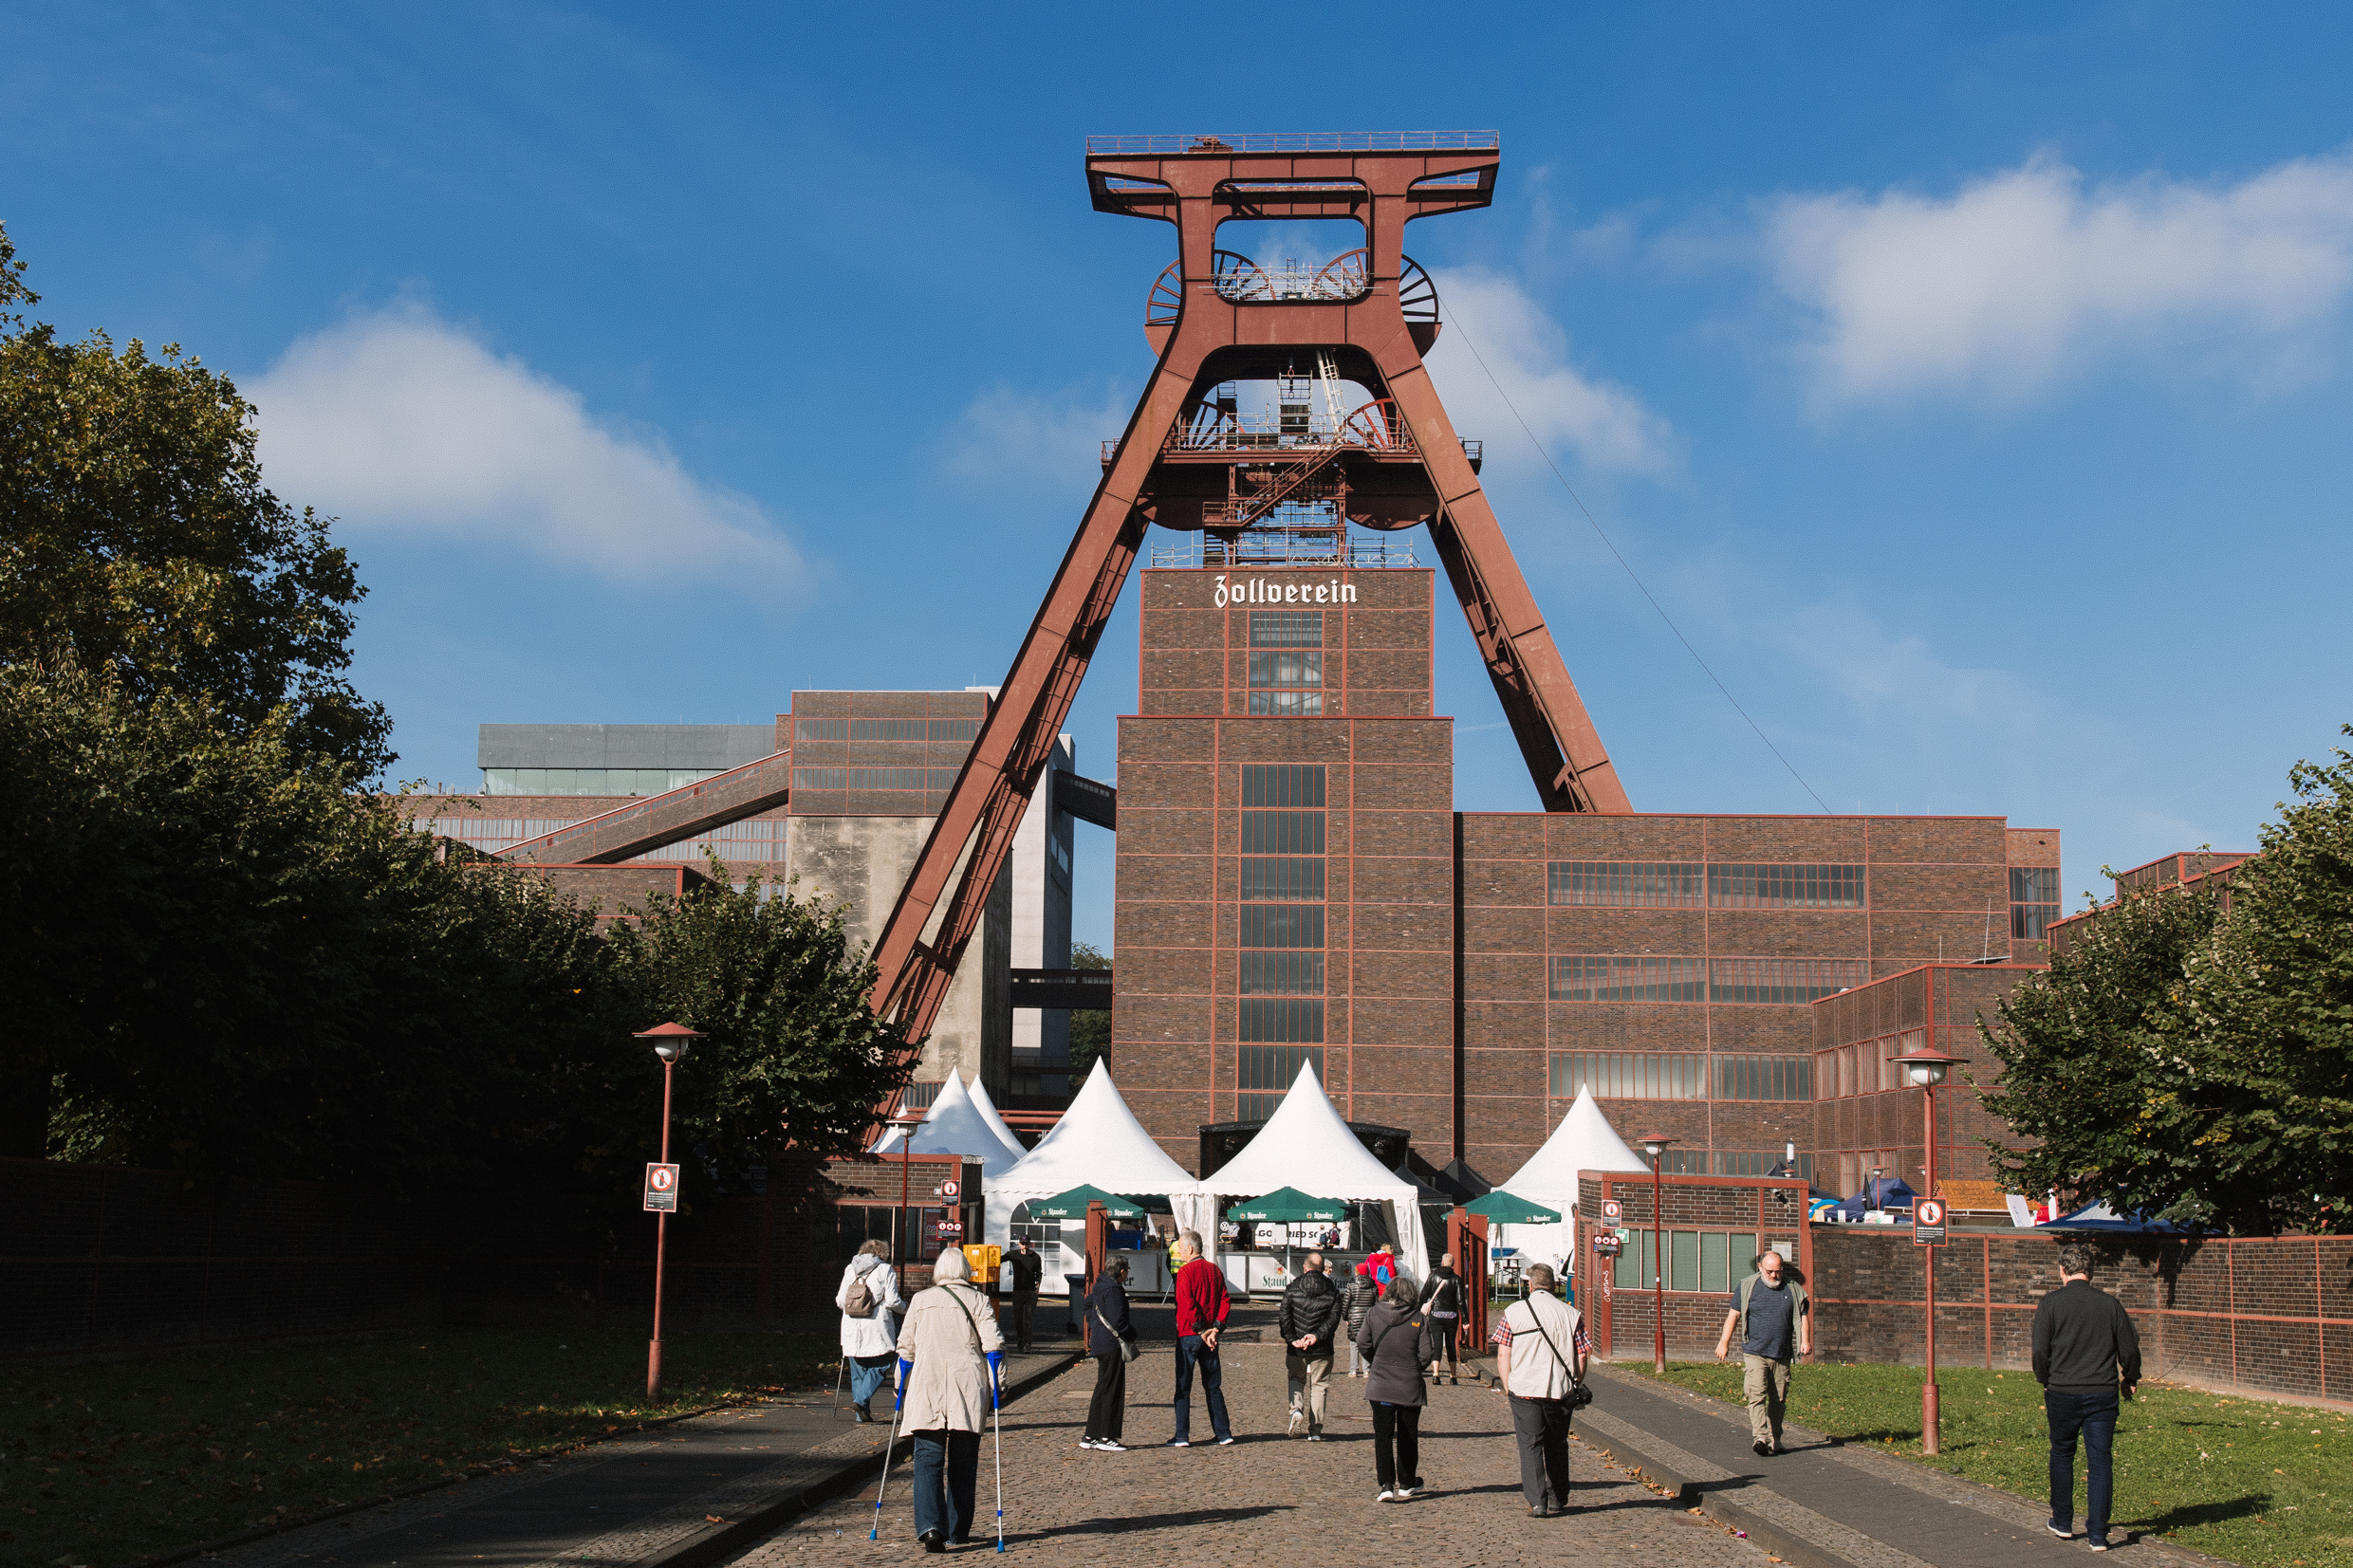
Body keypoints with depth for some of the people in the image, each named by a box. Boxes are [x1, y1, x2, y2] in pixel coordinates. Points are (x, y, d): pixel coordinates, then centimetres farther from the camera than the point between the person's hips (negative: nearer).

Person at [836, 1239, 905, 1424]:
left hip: (852, 1330, 4)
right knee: (880, 1367, 6)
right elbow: (892, 1302, -9)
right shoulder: (886, 1270, -2)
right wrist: (905, 1307, 11)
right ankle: (861, 1400, -13)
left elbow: (840, 1301, 8)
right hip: (877, 1330, -4)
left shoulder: (850, 1269, 10)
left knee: (858, 1372, 12)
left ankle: (861, 1414, 10)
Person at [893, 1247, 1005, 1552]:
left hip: (926, 1389, 0)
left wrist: (901, 1389, 21)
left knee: (928, 1460, -3)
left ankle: (930, 1526, -22)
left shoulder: (920, 1300, 10)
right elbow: (993, 1345, -2)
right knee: (963, 1463, 11)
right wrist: (995, 1387, 3)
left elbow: (906, 1348, 12)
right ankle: (958, 1532, 16)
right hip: (968, 1389, 0)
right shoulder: (977, 1300, 6)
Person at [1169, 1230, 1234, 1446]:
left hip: (1188, 1336, -6)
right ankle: (1223, 1433, 12)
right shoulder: (1214, 1270, 9)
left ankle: (1182, 1436, -2)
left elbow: (1188, 1305, -19)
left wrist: (1200, 1331, -14)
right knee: (1213, 1386, 13)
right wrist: (1215, 1328, -2)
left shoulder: (1185, 1272, -11)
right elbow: (1225, 1302, 4)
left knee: (1183, 1387, 0)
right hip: (1210, 1338, 6)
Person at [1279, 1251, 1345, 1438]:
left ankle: (1296, 1408, -7)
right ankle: (1315, 1430, 3)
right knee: (1319, 1386, 8)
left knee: (1296, 1379, 20)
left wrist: (1292, 1339, -9)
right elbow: (1334, 1317, -8)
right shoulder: (1332, 1291, 3)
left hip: (1296, 1348, 0)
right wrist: (1317, 1335, -14)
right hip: (1322, 1349, 0)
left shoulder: (1292, 1289, 1)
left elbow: (1285, 1316, -7)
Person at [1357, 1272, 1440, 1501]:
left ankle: (1386, 1485, -9)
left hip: (1380, 1386, 0)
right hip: (1410, 1387, 0)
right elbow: (1426, 1352, -8)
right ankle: (1406, 1484, 25)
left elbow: (1362, 1343, -1)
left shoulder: (1373, 1314, -4)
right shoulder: (1419, 1319, -8)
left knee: (1383, 1435, 2)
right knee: (1408, 1436, 15)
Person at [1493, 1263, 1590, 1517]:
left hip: (1524, 1390, -2)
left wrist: (1507, 1386, 5)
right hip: (1560, 1391, 2)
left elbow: (1503, 1354, -3)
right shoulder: (1571, 1314, 1)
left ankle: (1537, 1503, -4)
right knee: (1556, 1446, 15)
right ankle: (1557, 1501, 22)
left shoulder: (1513, 1312, -1)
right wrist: (1575, 1386, 12)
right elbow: (1582, 1355, 1)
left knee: (1530, 1445, 3)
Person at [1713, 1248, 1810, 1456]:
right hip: (1754, 1353, -2)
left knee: (1778, 1400, 6)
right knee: (1756, 1394, -16)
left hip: (1782, 1355, 3)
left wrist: (1805, 1340, -2)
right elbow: (1733, 1315, 6)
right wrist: (1724, 1343, 3)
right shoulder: (1747, 1287, 3)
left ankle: (1774, 1440, 17)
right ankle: (1759, 1437, -23)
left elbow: (1803, 1316, 13)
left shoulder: (1793, 1290, 9)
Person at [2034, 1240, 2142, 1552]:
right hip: (2103, 1394, 1)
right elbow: (2130, 1348, 4)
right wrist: (2130, 1380, 22)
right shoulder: (2110, 1304, -1)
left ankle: (2062, 1523, 27)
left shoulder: (2051, 1304, -7)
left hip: (2063, 1393, -1)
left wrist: (2045, 1380, 11)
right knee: (2100, 1462, 5)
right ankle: (2097, 1534, 3)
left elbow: (2040, 1350, -7)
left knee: (2062, 1456, 17)